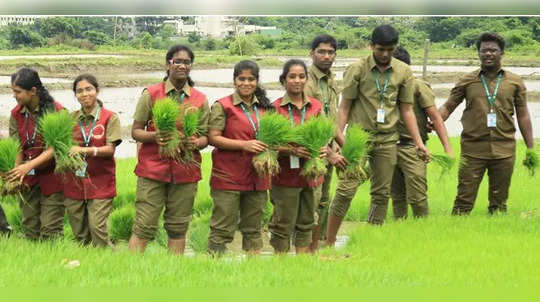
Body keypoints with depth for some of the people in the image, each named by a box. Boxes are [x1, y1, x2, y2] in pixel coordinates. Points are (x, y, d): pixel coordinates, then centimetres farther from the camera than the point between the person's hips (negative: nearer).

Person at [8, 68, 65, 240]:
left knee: (50, 229, -6)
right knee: (30, 228, 8)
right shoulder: (16, 114, 5)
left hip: (51, 177, -5)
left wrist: (29, 165, -27)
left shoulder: (56, 111, -12)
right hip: (28, 180, 5)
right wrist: (15, 175, -15)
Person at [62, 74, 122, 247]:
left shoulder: (109, 118, -1)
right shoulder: (71, 119, 11)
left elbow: (110, 149, -9)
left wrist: (85, 150, -23)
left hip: (100, 182, -4)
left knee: (97, 227, -12)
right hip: (74, 183, 4)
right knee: (79, 233, 7)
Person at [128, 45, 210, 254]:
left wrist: (196, 143, -12)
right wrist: (153, 136, -17)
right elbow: (135, 131, 4)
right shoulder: (151, 94, 4)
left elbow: (205, 136, 11)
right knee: (144, 225, -6)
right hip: (153, 168, -2)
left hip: (185, 170, 2)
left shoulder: (200, 100, 10)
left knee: (178, 228, 6)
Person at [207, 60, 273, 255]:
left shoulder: (264, 107, 14)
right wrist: (244, 145, -18)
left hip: (257, 177, 5)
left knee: (254, 228, 11)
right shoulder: (223, 106, -2)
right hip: (228, 177, -5)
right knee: (222, 228, -4)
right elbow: (213, 138, -10)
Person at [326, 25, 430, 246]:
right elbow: (345, 105, -1)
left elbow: (406, 110, 10)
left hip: (388, 140, 4)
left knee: (382, 194, 7)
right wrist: (339, 132, -15)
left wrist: (418, 141, 3)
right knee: (346, 190, -10)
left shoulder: (404, 72, 6)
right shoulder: (357, 69, -3)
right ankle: (329, 243, -4)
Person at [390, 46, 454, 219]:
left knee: (417, 197, -9)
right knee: (397, 197, 10)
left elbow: (435, 117, -6)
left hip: (411, 148, -6)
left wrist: (447, 147, -12)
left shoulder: (418, 86, -3)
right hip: (390, 148, 6)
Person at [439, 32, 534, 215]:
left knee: (499, 201, 7)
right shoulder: (467, 81, 7)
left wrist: (530, 149, 6)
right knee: (464, 198, -4)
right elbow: (448, 107, 7)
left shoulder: (515, 82, 8)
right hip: (473, 149, -1)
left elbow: (523, 116, 10)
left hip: (504, 150, 1)